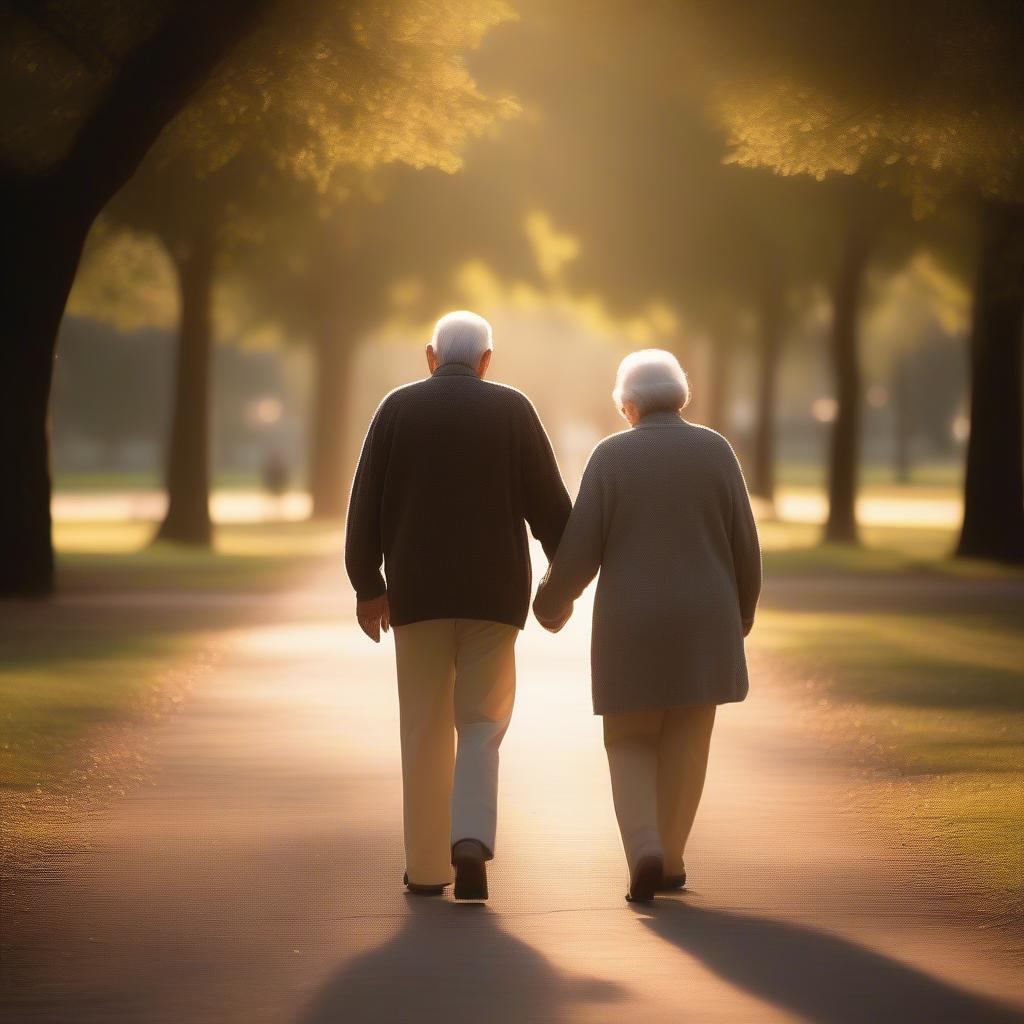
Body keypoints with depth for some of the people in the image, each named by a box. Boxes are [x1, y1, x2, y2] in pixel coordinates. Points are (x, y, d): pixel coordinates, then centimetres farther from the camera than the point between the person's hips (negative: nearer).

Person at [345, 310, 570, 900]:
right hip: (493, 592, -1)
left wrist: (368, 585, 8)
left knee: (426, 731, 9)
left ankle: (427, 867, 12)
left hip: (417, 592, 1)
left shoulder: (397, 409, 2)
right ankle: (471, 843, -17)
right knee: (481, 725, 5)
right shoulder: (513, 409, 0)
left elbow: (366, 504, 1)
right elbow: (548, 501, -1)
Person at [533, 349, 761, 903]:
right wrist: (743, 610, 17)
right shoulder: (715, 450, -1)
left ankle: (645, 851, -9)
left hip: (632, 628, -1)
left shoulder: (611, 455, -5)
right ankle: (669, 860, 18)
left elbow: (580, 549, -8)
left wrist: (552, 602, 10)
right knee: (683, 745, 14)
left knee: (630, 743, 11)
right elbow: (743, 544, 1)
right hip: (702, 624, 1)